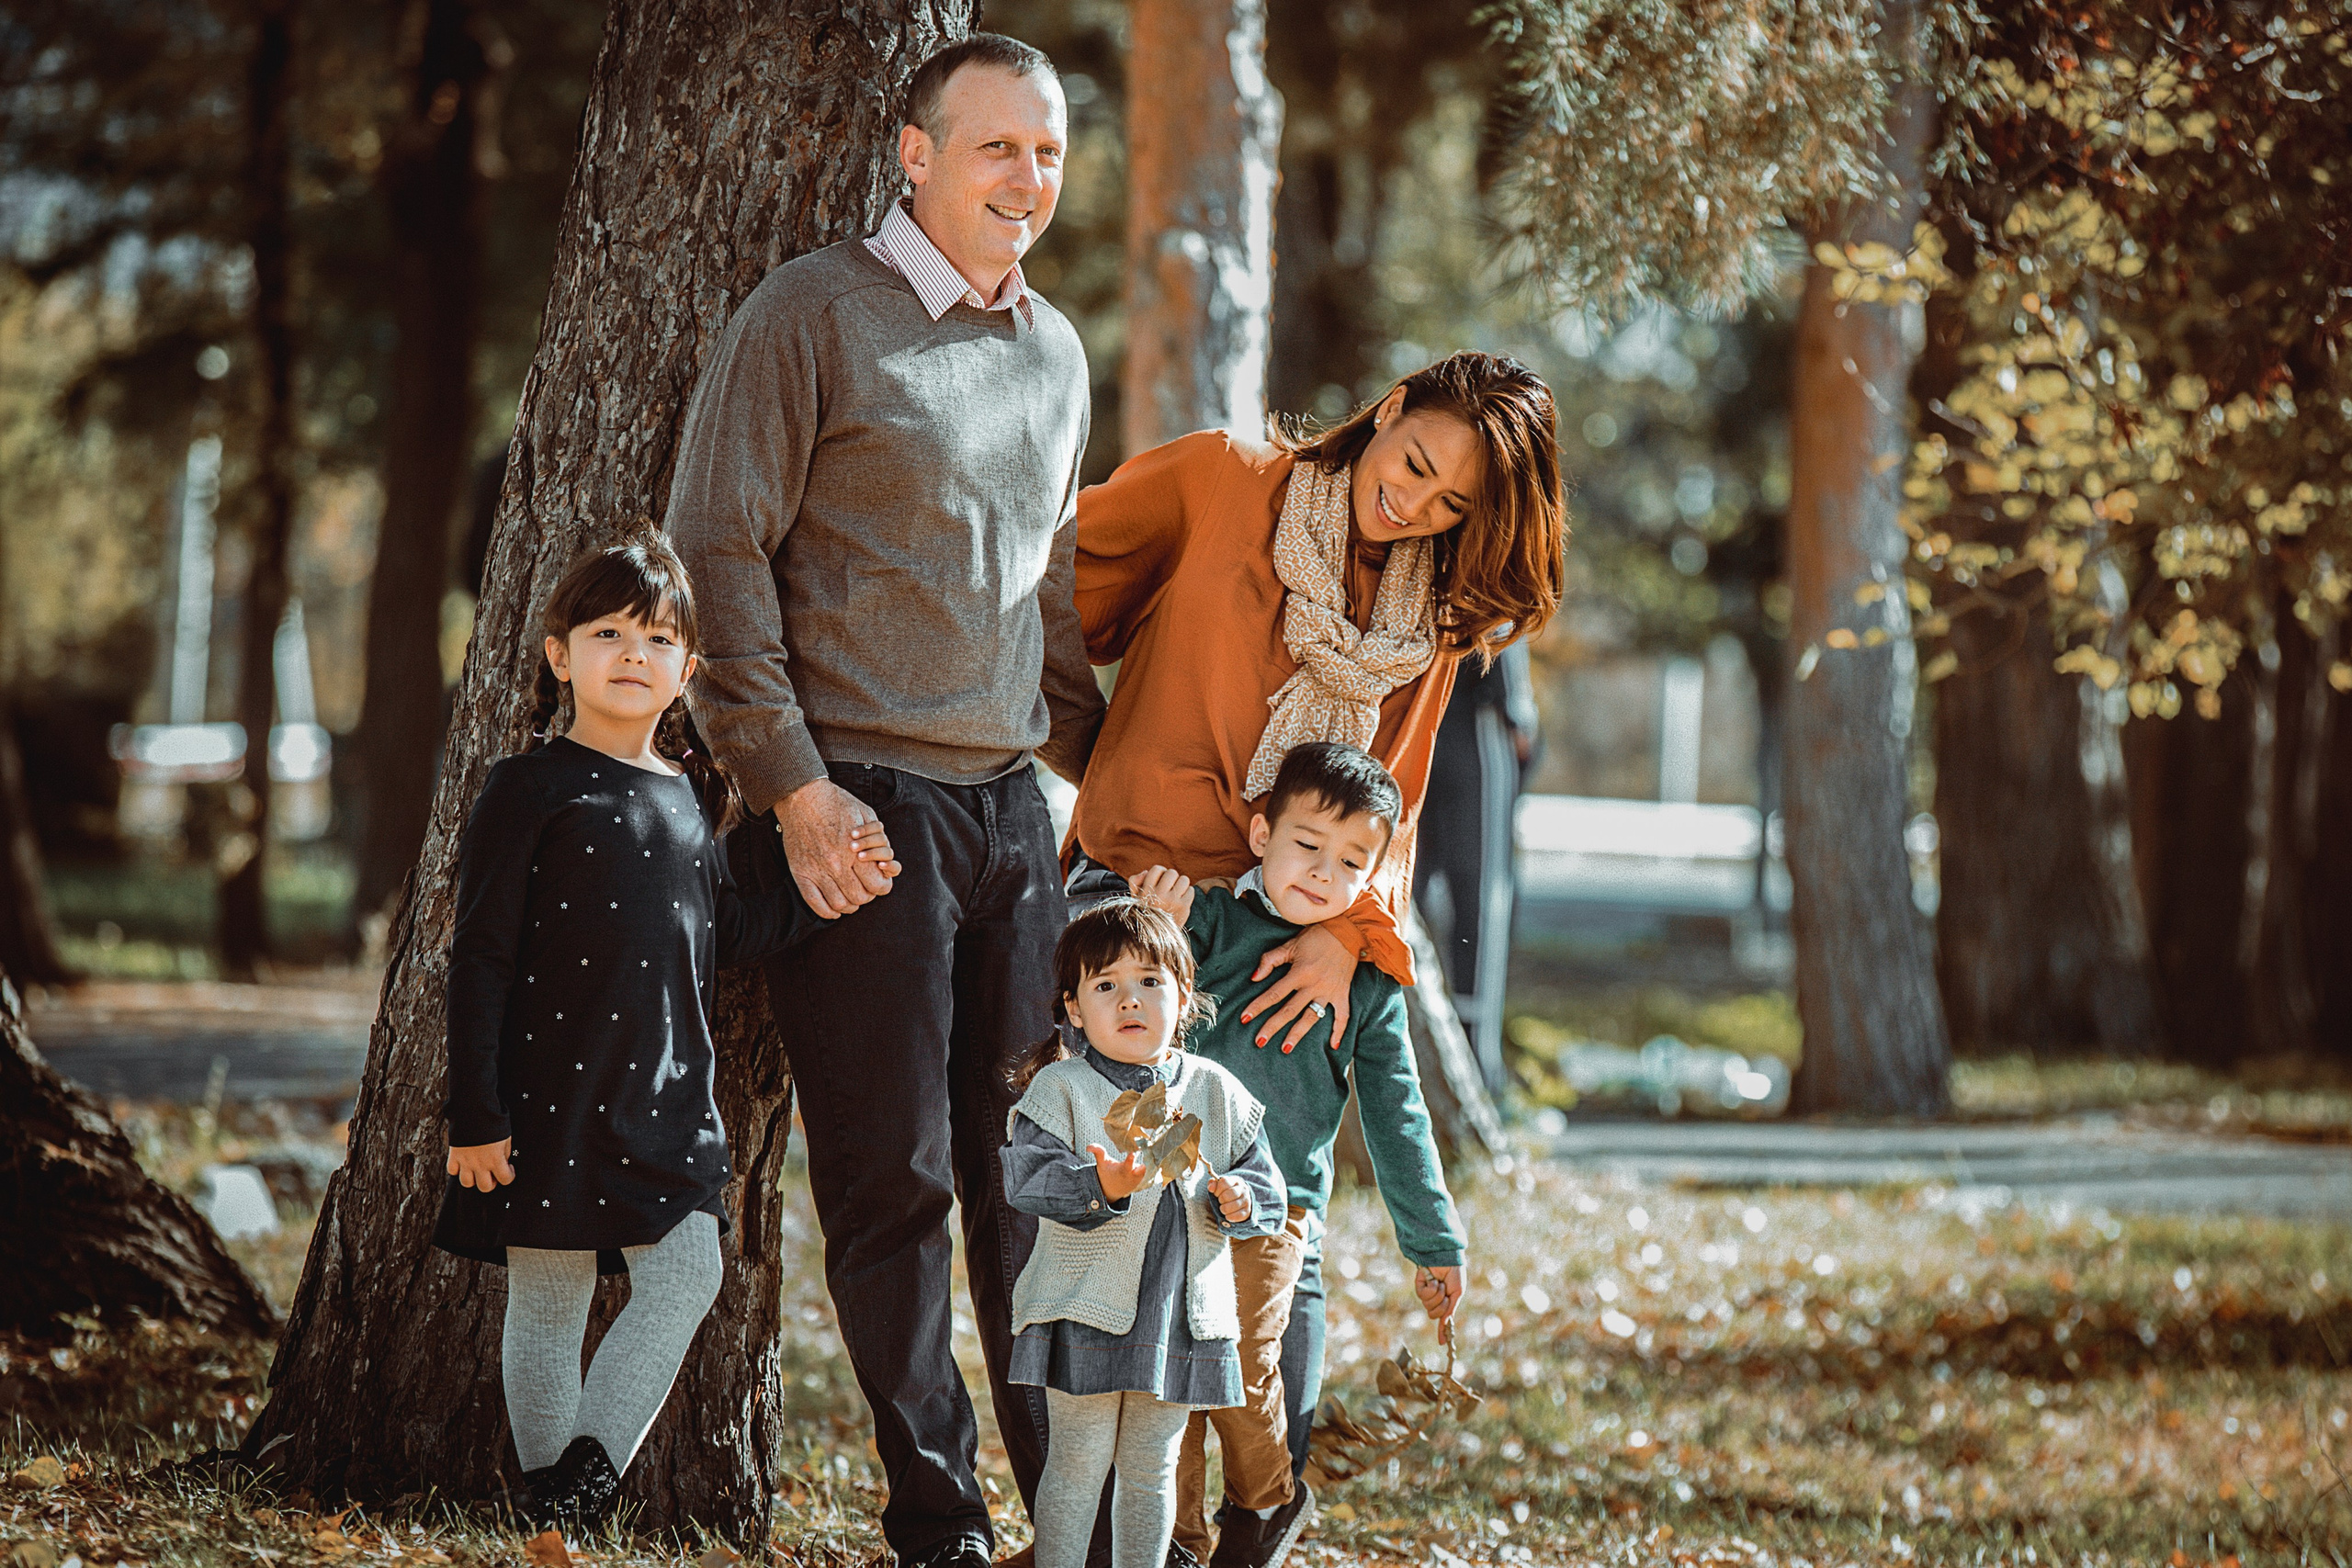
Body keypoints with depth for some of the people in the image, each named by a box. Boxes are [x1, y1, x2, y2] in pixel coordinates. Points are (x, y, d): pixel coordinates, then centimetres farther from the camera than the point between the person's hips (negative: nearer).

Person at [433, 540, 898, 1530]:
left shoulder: (687, 796, 12)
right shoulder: (529, 790, -6)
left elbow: (719, 938, 16)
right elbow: (481, 960, -7)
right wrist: (476, 1117, -12)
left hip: (669, 1096, 5)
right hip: (553, 1094, -5)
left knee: (687, 1278, -6)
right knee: (548, 1303, 2)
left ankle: (585, 1473, 1)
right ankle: (549, 1507, 11)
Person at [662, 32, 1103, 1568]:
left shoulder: (1055, 351, 15)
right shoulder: (814, 316, -5)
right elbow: (720, 555, -9)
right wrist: (794, 787, -14)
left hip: (1014, 805, 6)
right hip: (863, 803, -6)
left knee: (1037, 1163, 8)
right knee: (891, 1177, -1)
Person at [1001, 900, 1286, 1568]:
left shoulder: (1215, 1093, 7)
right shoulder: (1059, 1089, -5)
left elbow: (1268, 1187, 8)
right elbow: (1028, 1178, -18)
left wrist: (1240, 1200, -15)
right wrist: (1102, 1187, -35)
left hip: (1182, 1313, 3)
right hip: (1085, 1310, -3)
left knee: (1151, 1469, 12)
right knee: (1078, 1463, 0)